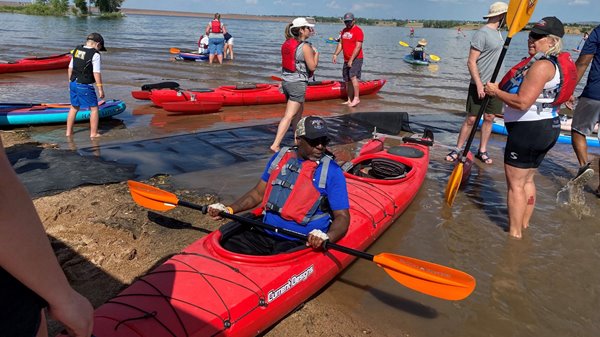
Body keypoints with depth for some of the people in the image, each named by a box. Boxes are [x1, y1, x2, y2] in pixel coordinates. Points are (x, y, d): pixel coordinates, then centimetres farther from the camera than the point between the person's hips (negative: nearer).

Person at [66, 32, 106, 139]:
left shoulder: (76, 50, 9)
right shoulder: (95, 54, -12)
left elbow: (70, 68, 13)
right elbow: (96, 73, -16)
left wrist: (70, 82, 22)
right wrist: (100, 89, -11)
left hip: (73, 83, 7)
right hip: (85, 86, -7)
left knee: (74, 108, 20)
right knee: (94, 108, 7)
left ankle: (69, 132, 27)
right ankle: (93, 133, 10)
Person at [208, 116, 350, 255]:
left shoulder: (332, 171, -4)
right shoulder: (280, 157, 9)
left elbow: (342, 216, -6)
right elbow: (258, 193, 19)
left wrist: (327, 238, -26)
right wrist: (229, 209, 7)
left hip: (303, 242, -4)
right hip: (264, 234, 5)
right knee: (226, 245, -13)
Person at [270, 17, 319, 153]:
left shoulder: (287, 43, 8)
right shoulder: (305, 46, -15)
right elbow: (312, 66, -11)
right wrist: (316, 53, 3)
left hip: (286, 81, 9)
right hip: (297, 83, -9)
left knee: (299, 111, 25)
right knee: (289, 116, -7)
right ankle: (275, 145, -11)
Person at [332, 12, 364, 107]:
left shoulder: (358, 31, -9)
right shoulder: (344, 31, 16)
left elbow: (358, 47, -16)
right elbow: (341, 44, 20)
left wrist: (351, 60, -20)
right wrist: (335, 54, 6)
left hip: (356, 59, -8)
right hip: (346, 60, 8)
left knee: (353, 76, -23)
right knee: (347, 81, 8)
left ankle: (356, 98, -21)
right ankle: (349, 100, 15)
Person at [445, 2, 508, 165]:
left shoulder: (497, 33, 14)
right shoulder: (482, 33, -12)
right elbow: (471, 62, -16)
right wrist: (479, 84, -22)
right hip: (480, 85, -8)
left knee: (489, 118, 9)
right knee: (471, 119, -3)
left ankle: (482, 151, 19)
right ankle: (457, 150, 8)